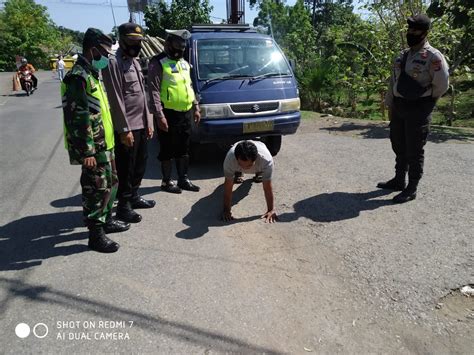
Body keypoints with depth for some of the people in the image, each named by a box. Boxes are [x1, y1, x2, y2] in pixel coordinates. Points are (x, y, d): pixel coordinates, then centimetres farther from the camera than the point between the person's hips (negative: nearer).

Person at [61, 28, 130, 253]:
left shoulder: (92, 74, 16)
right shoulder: (78, 77, -16)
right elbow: (79, 118, -22)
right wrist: (87, 151, -24)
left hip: (104, 144, 10)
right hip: (94, 148, -10)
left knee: (111, 183, 19)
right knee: (97, 190, -2)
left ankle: (106, 220, 35)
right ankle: (96, 235, 10)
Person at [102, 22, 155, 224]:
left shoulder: (135, 62, 16)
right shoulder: (114, 63, -12)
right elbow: (115, 100, -17)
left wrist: (148, 121, 14)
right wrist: (124, 129, -19)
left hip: (141, 124, 9)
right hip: (126, 127, -9)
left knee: (140, 164, 16)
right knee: (126, 168, 0)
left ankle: (134, 197, 32)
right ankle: (123, 206, 13)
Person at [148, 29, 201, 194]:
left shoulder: (184, 62, 17)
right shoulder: (158, 63, -9)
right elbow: (154, 91, -15)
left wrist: (196, 107, 16)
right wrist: (159, 115, -22)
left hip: (186, 113, 7)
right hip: (169, 114, -7)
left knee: (184, 149, 13)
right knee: (168, 150, 3)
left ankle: (183, 179, 24)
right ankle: (166, 181, 16)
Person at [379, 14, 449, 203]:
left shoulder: (433, 56, -11)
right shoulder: (403, 55, 12)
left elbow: (442, 85, -12)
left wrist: (425, 101, 0)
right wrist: (390, 105, 12)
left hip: (418, 108, -7)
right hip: (398, 107, 8)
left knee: (414, 150, -2)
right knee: (399, 146, 15)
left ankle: (411, 189, 8)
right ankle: (399, 180, 30)